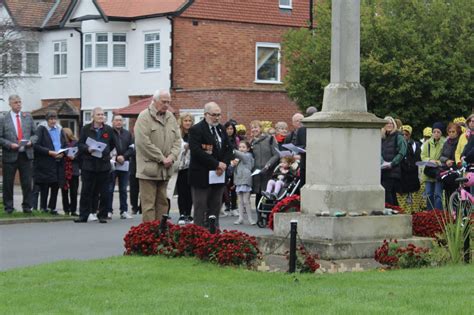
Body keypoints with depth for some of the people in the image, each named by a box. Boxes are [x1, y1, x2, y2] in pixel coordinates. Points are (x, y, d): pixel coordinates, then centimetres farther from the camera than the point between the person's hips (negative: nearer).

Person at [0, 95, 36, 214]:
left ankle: (27, 206, 13)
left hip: (26, 155, 2)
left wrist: (31, 141, -6)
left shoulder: (28, 117, 10)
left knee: (27, 183, 3)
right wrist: (10, 144, -16)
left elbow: (35, 133, 13)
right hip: (10, 155, -2)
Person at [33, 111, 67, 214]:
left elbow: (65, 145, 16)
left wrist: (62, 153, -5)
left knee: (56, 186, 6)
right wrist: (49, 152, -18)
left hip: (58, 162, 5)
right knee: (44, 187, -4)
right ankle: (43, 207, 4)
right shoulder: (41, 129, -3)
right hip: (45, 163, -5)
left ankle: (52, 207, 15)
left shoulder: (59, 129, 14)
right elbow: (36, 145, -11)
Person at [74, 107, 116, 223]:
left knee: (103, 192, 2)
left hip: (104, 164, 1)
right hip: (88, 164, -1)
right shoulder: (86, 129, 3)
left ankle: (102, 216, 9)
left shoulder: (108, 130, 7)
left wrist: (105, 153, 12)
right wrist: (88, 149, -15)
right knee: (86, 191, 0)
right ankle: (83, 215, 4)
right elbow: (80, 144, 2)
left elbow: (113, 144, 19)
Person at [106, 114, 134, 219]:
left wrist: (124, 156, -9)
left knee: (123, 189, 8)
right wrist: (116, 158, -15)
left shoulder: (127, 134, 13)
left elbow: (132, 148, 8)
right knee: (109, 189, -2)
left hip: (125, 164, 4)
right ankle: (108, 211, 2)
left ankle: (124, 211, 11)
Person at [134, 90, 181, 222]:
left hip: (165, 169, 7)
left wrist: (172, 156, -4)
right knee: (148, 204, -6)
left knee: (162, 202, 10)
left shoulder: (171, 117, 14)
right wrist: (162, 158, -12)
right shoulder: (144, 117, -7)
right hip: (149, 168, -7)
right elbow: (144, 142, -14)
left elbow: (177, 139, 14)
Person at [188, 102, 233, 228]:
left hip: (219, 176, 7)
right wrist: (216, 164, -18)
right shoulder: (196, 130, -9)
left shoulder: (221, 129, 14)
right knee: (200, 209, -2)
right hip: (202, 176, -7)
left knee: (215, 208, 9)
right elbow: (197, 151, -19)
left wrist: (223, 164, -5)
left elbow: (228, 149, 14)